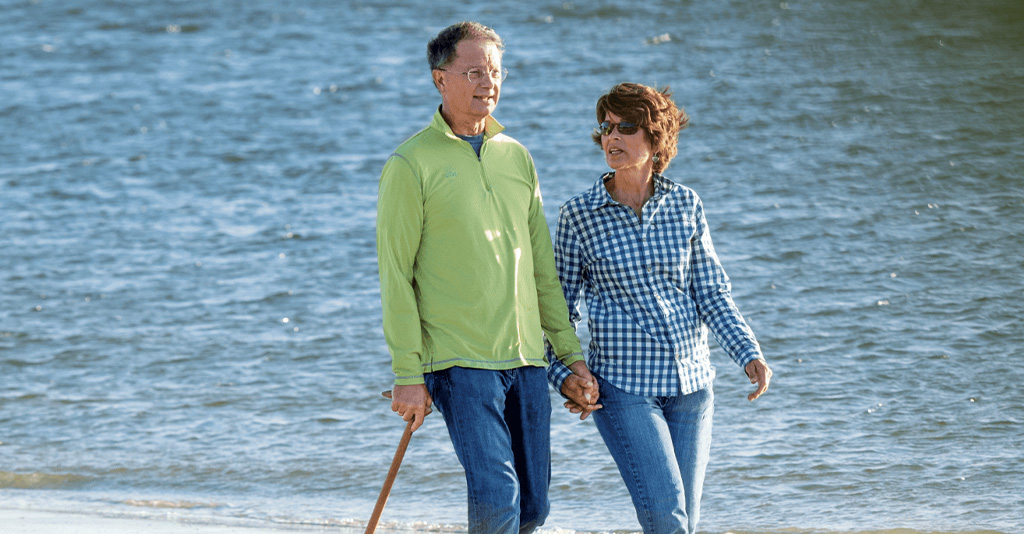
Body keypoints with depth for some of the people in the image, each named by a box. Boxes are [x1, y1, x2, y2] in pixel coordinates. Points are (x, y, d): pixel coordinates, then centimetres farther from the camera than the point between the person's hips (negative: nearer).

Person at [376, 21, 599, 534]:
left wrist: (571, 355, 13)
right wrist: (407, 375, -10)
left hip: (525, 358, 6)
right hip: (459, 363, -6)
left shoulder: (516, 156, 14)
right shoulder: (411, 164, -4)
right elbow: (395, 275, -6)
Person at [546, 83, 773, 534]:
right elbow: (558, 307, 3)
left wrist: (749, 354, -8)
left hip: (690, 381, 3)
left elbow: (712, 294, 6)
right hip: (623, 385, -3)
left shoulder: (685, 205, 3)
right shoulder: (579, 216, -3)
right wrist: (565, 377, -9)